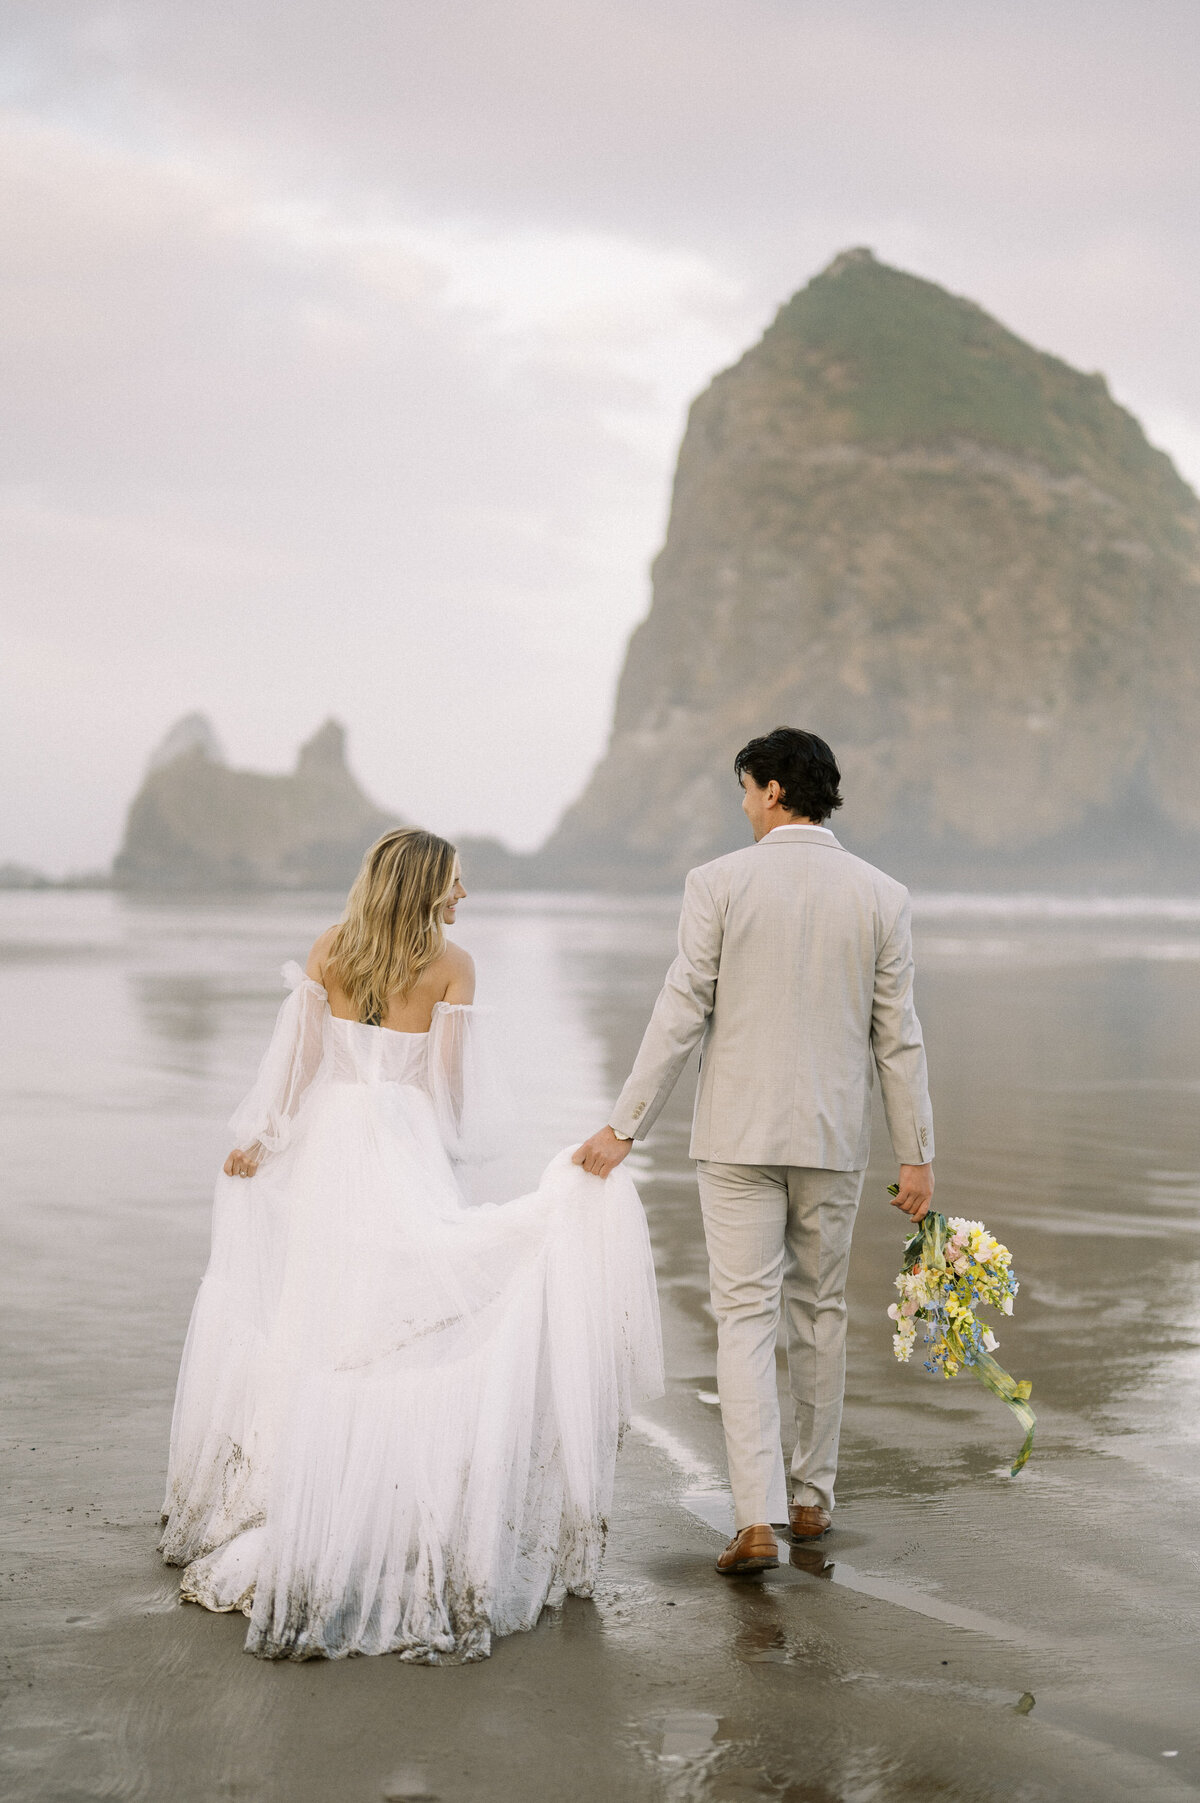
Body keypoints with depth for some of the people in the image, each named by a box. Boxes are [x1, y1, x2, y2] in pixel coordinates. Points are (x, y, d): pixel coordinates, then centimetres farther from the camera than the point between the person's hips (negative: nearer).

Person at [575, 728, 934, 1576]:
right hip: (835, 1135, 3)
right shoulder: (882, 895, 0)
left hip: (740, 1134, -2)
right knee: (820, 1312, 17)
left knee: (746, 1319, 0)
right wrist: (917, 1153, 6)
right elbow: (897, 1036, 1)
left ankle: (757, 1520, -9)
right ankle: (813, 1496, 27)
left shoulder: (719, 883, -6)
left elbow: (681, 1014, -9)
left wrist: (624, 1127, -4)